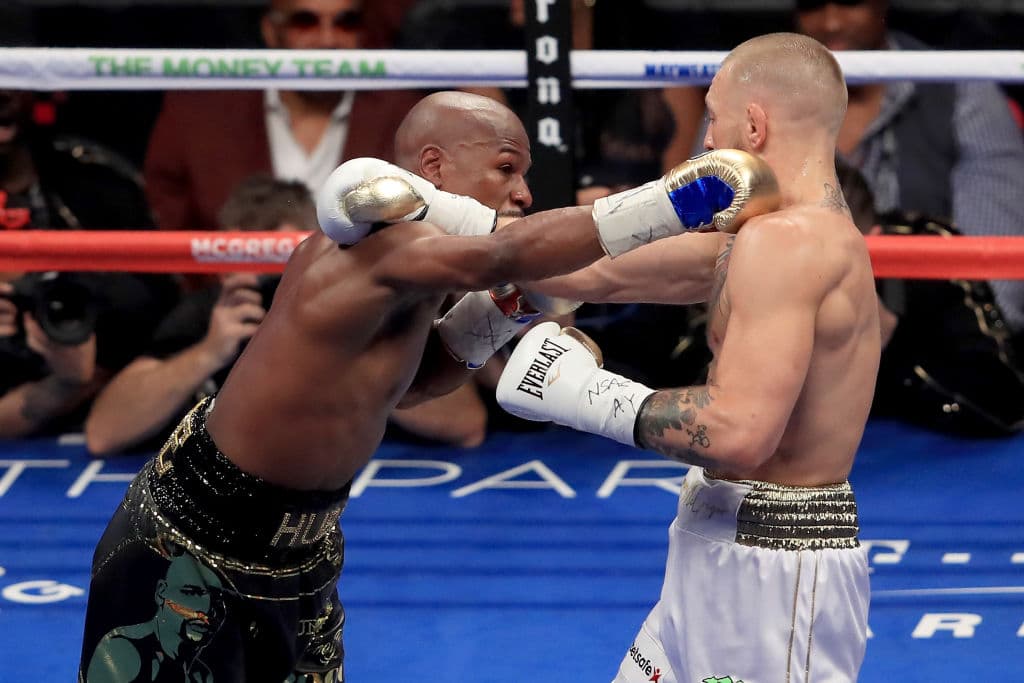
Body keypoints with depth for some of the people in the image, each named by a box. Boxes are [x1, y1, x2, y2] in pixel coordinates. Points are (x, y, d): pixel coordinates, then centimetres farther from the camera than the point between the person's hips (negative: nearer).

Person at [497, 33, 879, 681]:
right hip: (726, 557, 10)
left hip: (774, 572, -10)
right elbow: (601, 271, 16)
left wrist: (589, 395, -17)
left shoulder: (783, 241, -19)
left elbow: (740, 431, -29)